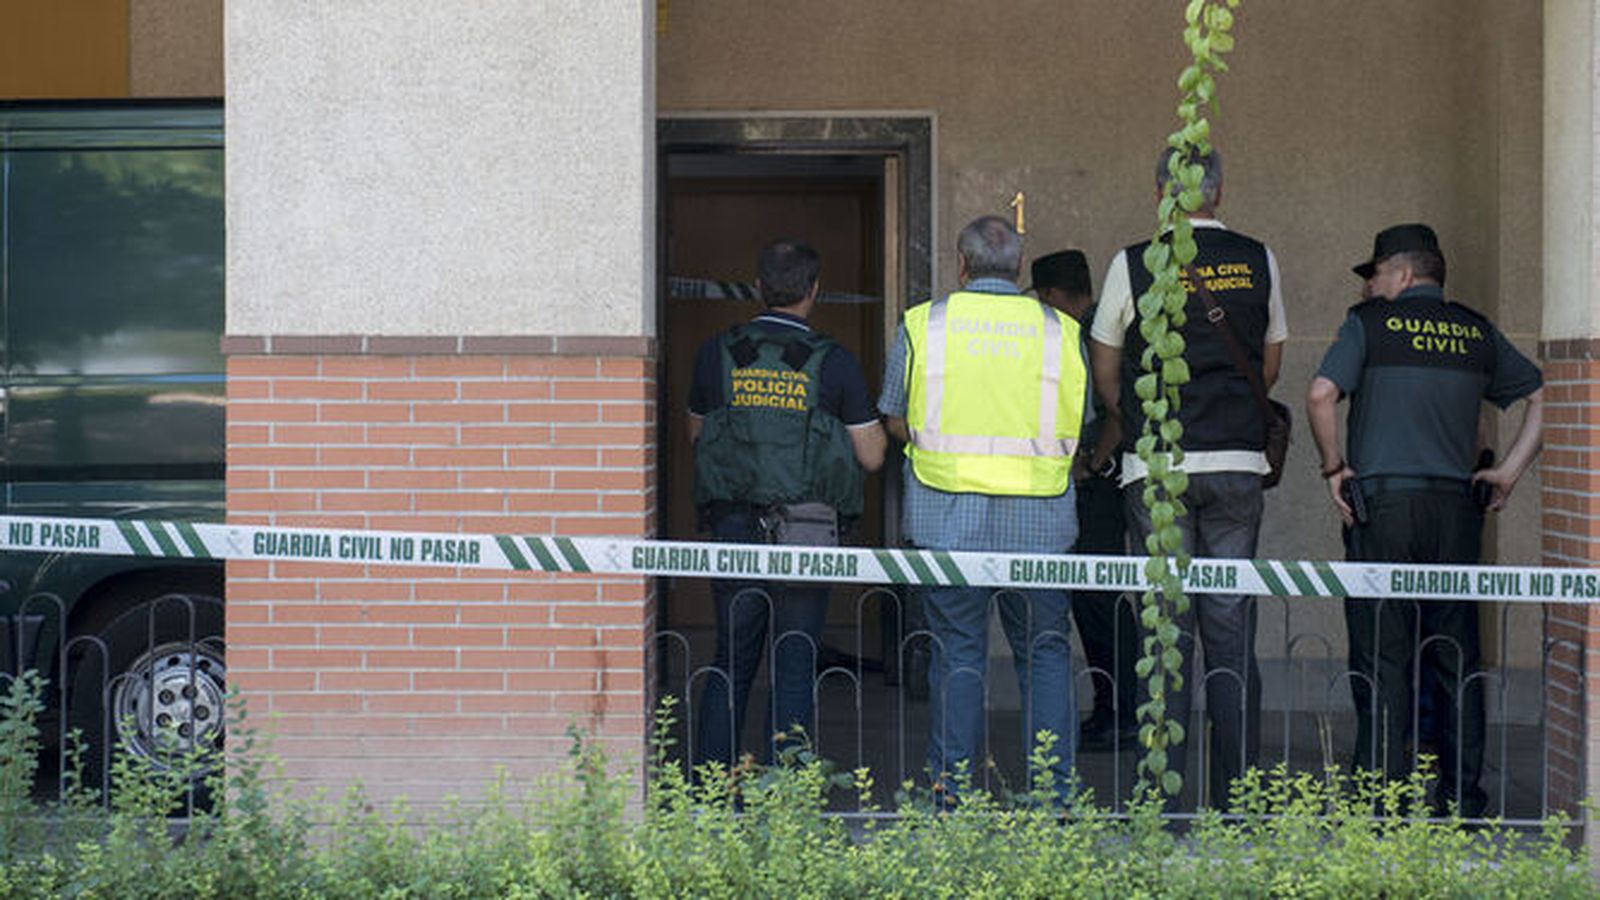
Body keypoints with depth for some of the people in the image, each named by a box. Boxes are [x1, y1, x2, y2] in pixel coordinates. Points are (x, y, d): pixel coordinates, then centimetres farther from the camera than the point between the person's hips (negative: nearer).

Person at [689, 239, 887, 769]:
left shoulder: (717, 353, 2)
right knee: (795, 666, 4)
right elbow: (872, 456, -1)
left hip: (732, 525, 2)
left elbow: (696, 433, 16)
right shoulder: (833, 362, -4)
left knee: (732, 660, 13)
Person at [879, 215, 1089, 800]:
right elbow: (1078, 428, 11)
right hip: (1039, 521, 1)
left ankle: (954, 792, 7)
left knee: (958, 652, 5)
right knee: (1045, 651, 9)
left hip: (947, 517, 0)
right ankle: (1054, 790, 7)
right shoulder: (1061, 332, 5)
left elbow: (897, 422, 8)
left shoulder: (922, 325, 2)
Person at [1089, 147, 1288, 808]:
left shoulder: (1133, 265, -2)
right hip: (1239, 463, 2)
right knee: (1232, 628, 6)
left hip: (1156, 467, -2)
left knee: (1166, 629, 2)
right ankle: (1237, 795, 7)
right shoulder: (1258, 262, 5)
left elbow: (1104, 370, 7)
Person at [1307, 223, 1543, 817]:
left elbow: (1321, 395, -12)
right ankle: (1465, 801, 12)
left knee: (1381, 657, -1)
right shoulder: (1478, 332, 13)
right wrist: (1509, 472, 13)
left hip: (1384, 501, -4)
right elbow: (1541, 396, 14)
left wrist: (1334, 467, -1)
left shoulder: (1371, 322, 0)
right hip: (1457, 507, 4)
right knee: (1458, 658, 9)